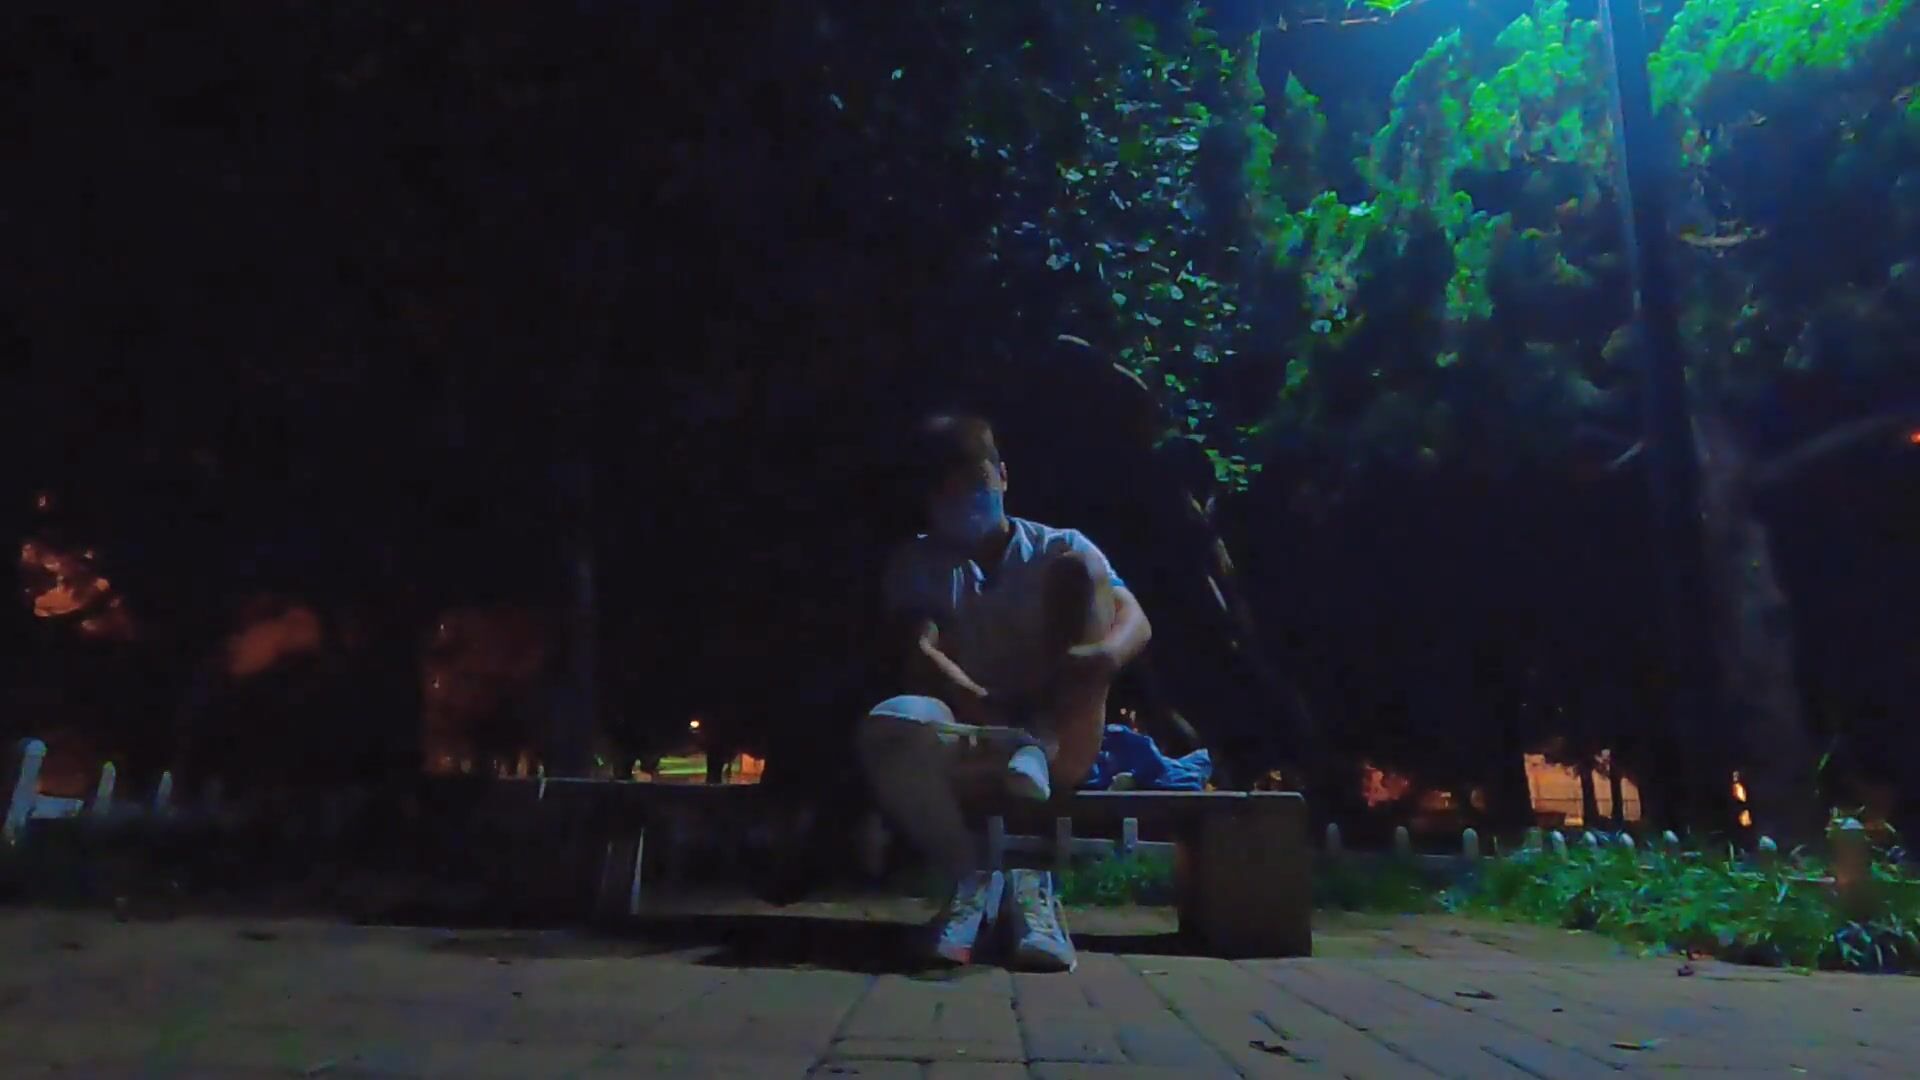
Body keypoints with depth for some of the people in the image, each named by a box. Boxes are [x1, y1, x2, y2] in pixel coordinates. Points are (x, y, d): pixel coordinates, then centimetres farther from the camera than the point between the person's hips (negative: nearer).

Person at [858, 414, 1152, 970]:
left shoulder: (1058, 548, 7)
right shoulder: (917, 562, 8)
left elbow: (1134, 619, -9)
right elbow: (920, 652, -10)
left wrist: (1109, 652, -36)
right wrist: (972, 701, -34)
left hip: (1052, 740, 1)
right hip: (965, 734, -1)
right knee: (888, 727, -35)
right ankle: (974, 877, -14)